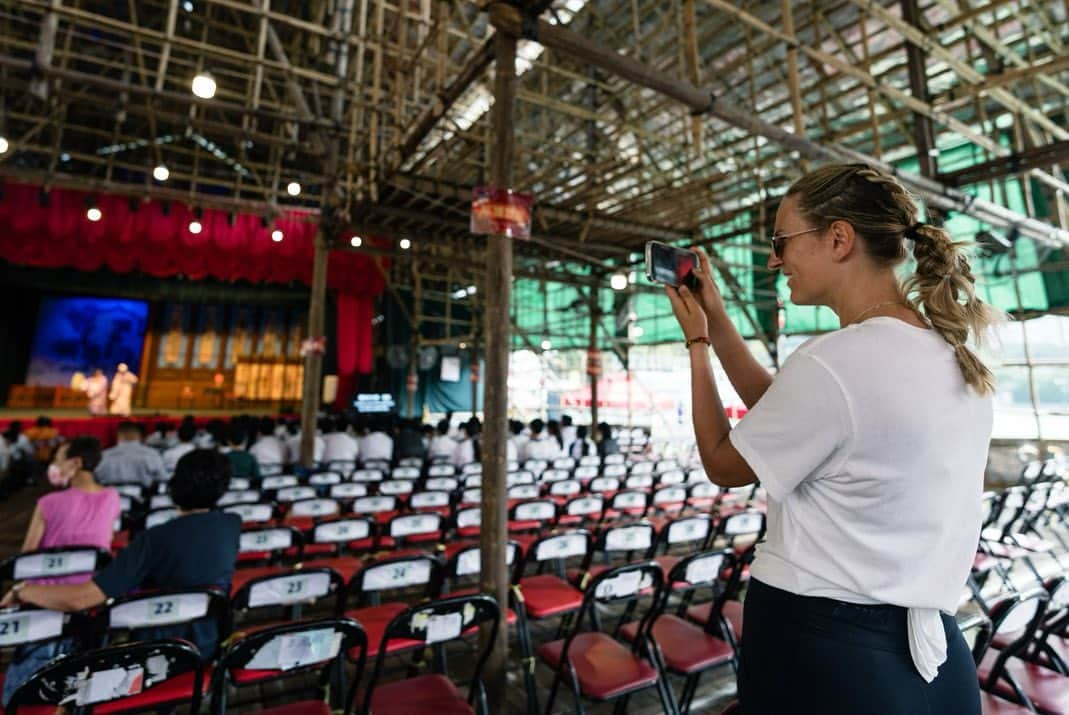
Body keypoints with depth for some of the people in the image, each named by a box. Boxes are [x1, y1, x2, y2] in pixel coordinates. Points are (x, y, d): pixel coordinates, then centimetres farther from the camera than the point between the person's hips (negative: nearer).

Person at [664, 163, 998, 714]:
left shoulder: (832, 362, -25)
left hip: (819, 646, -8)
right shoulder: (948, 351, 2)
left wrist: (695, 343, -3)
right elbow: (785, 413, 9)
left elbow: (723, 464, -10)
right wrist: (716, 323, 6)